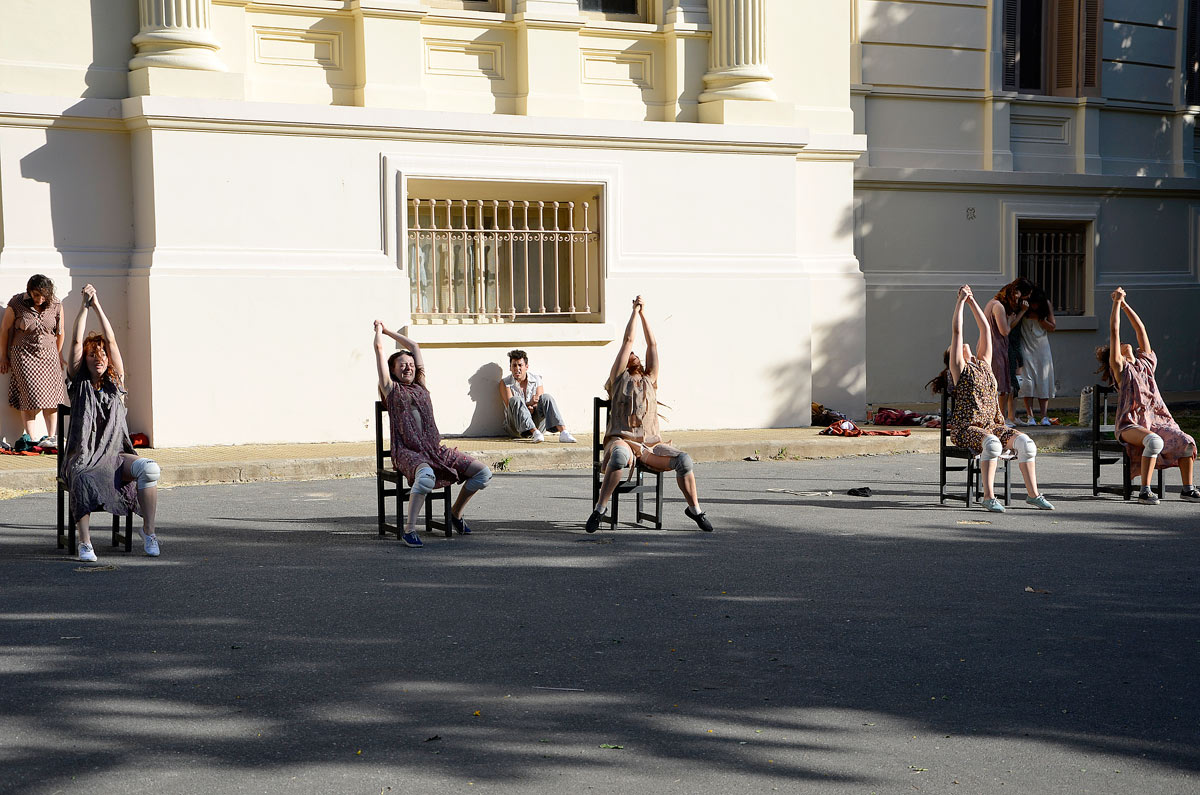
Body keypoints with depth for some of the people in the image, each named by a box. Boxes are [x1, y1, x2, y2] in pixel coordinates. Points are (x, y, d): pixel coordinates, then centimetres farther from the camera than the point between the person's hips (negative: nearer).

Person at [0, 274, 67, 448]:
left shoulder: (56, 305, -2)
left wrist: (58, 356, 18)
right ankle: (32, 439, -7)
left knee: (51, 395, -4)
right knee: (30, 395, -11)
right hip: (24, 355, -2)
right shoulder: (16, 304, -9)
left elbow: (60, 331, 12)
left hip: (48, 355, 3)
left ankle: (51, 437, 4)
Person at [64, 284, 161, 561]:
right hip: (83, 458, -2)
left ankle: (148, 531, -21)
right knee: (84, 480, -38)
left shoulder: (115, 380, 12)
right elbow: (76, 342, 0)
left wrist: (98, 305, 3)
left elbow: (111, 340, 5)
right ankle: (85, 542, -34)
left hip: (115, 456, 2)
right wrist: (84, 305, -1)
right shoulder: (79, 381, 9)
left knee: (149, 469, -29)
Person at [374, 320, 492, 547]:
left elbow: (414, 346, 28)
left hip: (435, 449, 6)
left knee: (483, 473, -6)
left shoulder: (420, 386, 21)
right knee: (426, 475, -41)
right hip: (408, 452, -6)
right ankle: (409, 530, -33)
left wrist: (388, 331, 36)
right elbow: (379, 348, 9)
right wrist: (378, 328, 26)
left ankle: (456, 512, 16)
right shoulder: (391, 389, 9)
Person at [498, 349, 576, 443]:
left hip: (536, 423, 2)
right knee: (516, 400, -29)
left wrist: (532, 407, -25)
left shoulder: (536, 380, 7)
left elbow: (541, 403, -3)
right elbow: (511, 405, -12)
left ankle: (563, 432, -39)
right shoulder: (505, 383, 1)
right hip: (515, 427, -2)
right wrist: (529, 403, -28)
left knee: (546, 397, -22)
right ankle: (535, 433, -45)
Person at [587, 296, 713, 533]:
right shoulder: (619, 379, 14)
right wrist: (635, 311, 18)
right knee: (620, 455, -40)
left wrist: (644, 313, 22)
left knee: (684, 459, -23)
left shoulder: (650, 380, 22)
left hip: (651, 444, 3)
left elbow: (652, 344, 20)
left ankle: (695, 509, -7)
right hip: (622, 440, -3)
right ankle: (600, 508, -30)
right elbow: (628, 340, 11)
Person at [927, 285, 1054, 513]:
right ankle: (989, 497, -32)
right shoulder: (958, 368, 5)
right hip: (966, 428, -6)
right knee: (992, 443, -35)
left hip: (992, 424, 6)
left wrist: (972, 301, 18)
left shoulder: (984, 364, 21)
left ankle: (1033, 493, -13)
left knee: (1024, 441, -18)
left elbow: (986, 329, 19)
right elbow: (956, 331, -2)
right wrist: (961, 300, 2)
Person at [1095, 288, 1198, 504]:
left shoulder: (1146, 363, 19)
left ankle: (1187, 488, -1)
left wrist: (1125, 304, 21)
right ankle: (1144, 492, -29)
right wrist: (1116, 302, 3)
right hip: (1131, 425, -6)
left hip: (1156, 421, 6)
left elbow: (1141, 329, 20)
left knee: (1187, 442, -15)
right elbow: (1114, 331, -1)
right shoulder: (1120, 368, 4)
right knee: (1154, 441, -34)